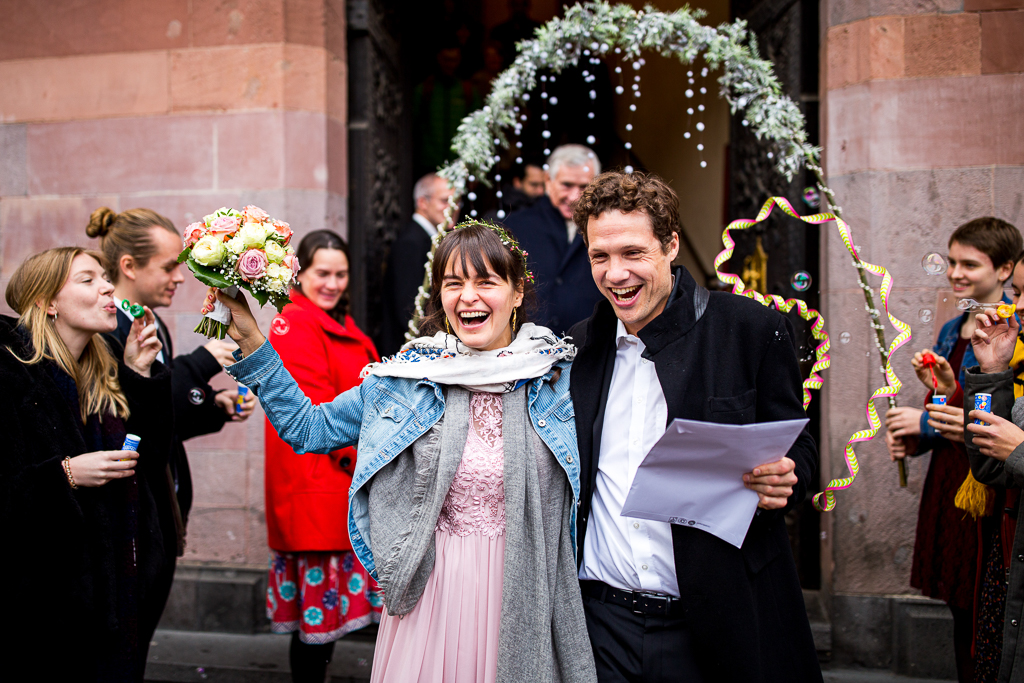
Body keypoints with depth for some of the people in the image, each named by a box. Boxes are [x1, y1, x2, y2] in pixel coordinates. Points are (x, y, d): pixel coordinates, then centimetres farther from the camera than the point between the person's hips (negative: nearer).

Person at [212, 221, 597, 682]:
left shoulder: (561, 376, -2)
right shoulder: (405, 377, 0)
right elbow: (306, 427, 4)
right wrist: (251, 342, -1)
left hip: (529, 601, 0)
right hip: (434, 595, 1)